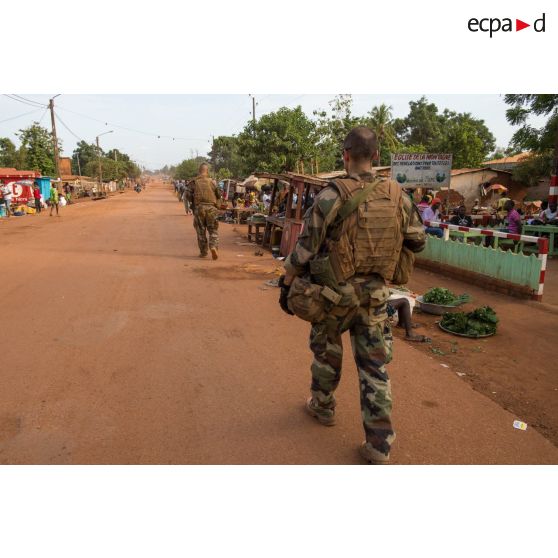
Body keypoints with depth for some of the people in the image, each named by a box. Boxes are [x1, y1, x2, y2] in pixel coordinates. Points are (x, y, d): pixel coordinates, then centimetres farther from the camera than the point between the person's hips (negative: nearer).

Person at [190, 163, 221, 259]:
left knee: (201, 231, 10)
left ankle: (203, 252, 14)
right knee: (213, 230, 7)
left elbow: (189, 196, 1)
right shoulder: (212, 181, 1)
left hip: (198, 208, 1)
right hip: (211, 208, 0)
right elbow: (219, 195, 6)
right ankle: (213, 246, -15)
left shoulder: (194, 182, 1)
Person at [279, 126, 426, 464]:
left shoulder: (332, 196, -14)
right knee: (375, 367, 9)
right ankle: (379, 448, 13)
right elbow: (418, 241, 9)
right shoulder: (397, 196, -1)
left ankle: (323, 407, 43)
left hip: (336, 292, -3)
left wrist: (286, 285, -1)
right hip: (376, 294, 3)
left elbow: (305, 248, -13)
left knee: (326, 349, 22)